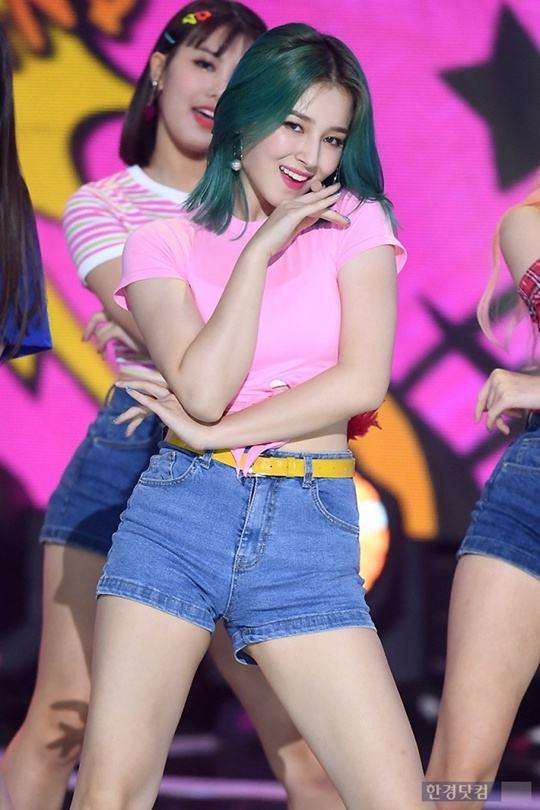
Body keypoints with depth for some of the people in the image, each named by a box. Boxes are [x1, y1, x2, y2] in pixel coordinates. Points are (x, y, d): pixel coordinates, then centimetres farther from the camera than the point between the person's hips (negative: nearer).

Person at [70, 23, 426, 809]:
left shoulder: (354, 224, 9)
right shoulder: (164, 243, 8)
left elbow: (363, 382, -5)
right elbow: (203, 390, -9)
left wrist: (216, 433, -6)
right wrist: (260, 251, -5)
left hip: (309, 534, 0)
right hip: (178, 514, 0)